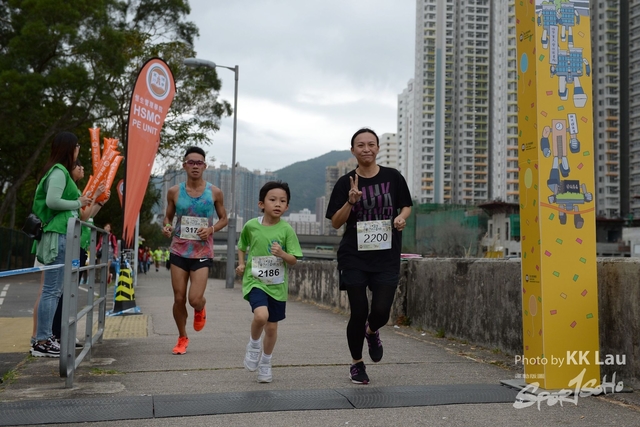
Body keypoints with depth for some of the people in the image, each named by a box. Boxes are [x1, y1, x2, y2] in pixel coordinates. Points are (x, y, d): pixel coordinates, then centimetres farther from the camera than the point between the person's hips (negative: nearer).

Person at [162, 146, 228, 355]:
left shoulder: (214, 192, -2)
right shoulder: (174, 192, 1)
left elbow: (224, 219, 8)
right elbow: (168, 216, 13)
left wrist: (211, 229, -12)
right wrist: (166, 227, -10)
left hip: (202, 253, -2)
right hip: (179, 251, 2)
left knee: (195, 299, -11)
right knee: (179, 299, 4)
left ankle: (200, 309, 28)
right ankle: (182, 338, 26)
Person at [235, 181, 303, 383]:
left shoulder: (286, 229, -6)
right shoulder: (251, 225, -4)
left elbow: (294, 260, -4)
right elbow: (242, 245, 16)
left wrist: (282, 254, -24)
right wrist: (241, 263, 1)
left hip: (277, 285, 2)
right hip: (254, 281, -1)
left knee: (272, 327, 10)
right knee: (261, 315, -27)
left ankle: (265, 363, 35)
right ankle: (253, 345, 5)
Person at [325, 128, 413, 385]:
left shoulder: (392, 177, 2)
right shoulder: (346, 183, 0)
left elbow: (406, 206, 14)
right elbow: (335, 223, -2)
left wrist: (401, 217, -8)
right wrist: (351, 201, -18)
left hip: (387, 258, 1)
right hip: (354, 258, -1)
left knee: (381, 310, -8)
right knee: (359, 312, 0)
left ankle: (372, 331, 31)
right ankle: (357, 364, 24)